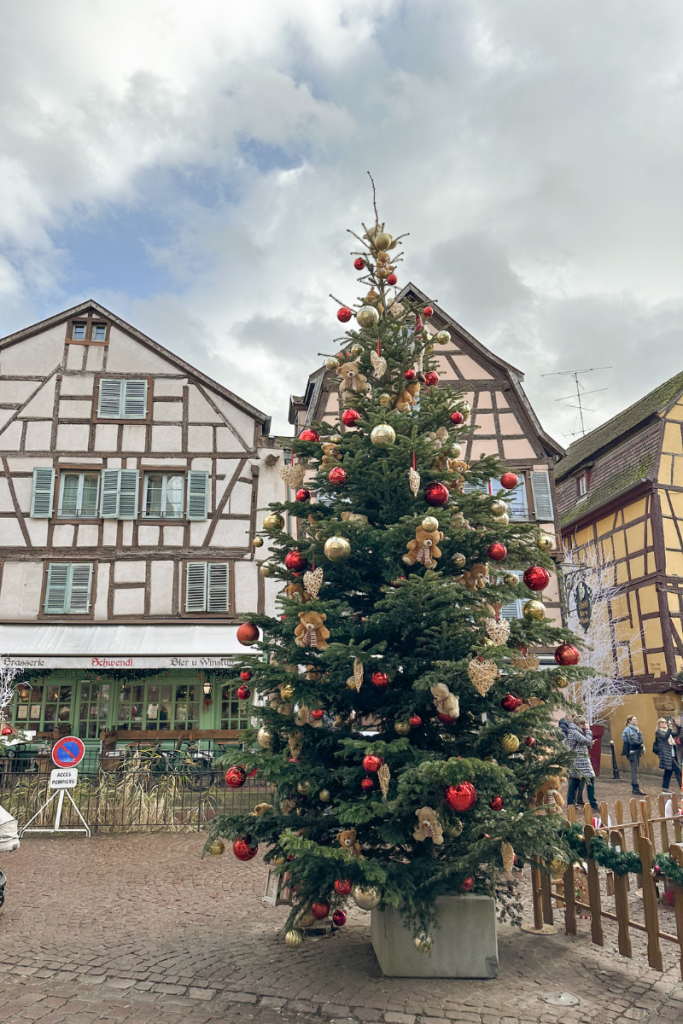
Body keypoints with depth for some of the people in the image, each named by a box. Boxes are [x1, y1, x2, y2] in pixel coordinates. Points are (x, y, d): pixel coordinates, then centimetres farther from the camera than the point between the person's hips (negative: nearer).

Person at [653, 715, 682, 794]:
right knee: (677, 770, -14)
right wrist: (670, 728, -24)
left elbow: (677, 734, 13)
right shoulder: (658, 732, -4)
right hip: (666, 755, -9)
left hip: (672, 755, 9)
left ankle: (665, 789, 15)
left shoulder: (668, 731, 20)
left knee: (669, 771, 10)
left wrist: (678, 726, 0)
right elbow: (665, 737, -21)